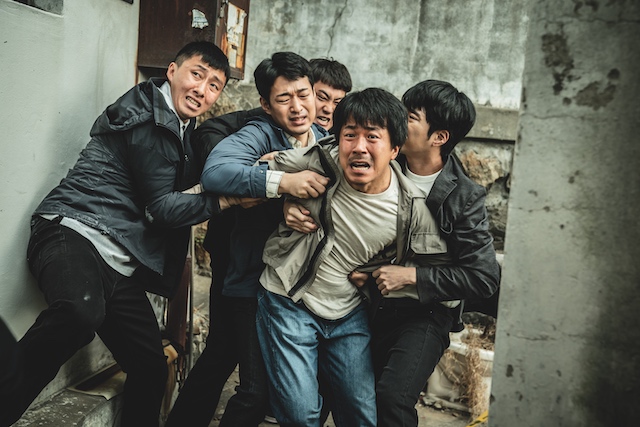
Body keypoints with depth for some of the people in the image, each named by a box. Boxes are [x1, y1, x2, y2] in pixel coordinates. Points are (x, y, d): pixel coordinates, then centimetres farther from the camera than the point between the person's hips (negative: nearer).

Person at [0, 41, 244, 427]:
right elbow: (161, 206, -7)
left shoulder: (184, 132, 22)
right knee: (80, 312, -42)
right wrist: (227, 200, -2)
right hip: (74, 232, -9)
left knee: (151, 368, 10)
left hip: (122, 263, 9)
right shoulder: (148, 117, -6)